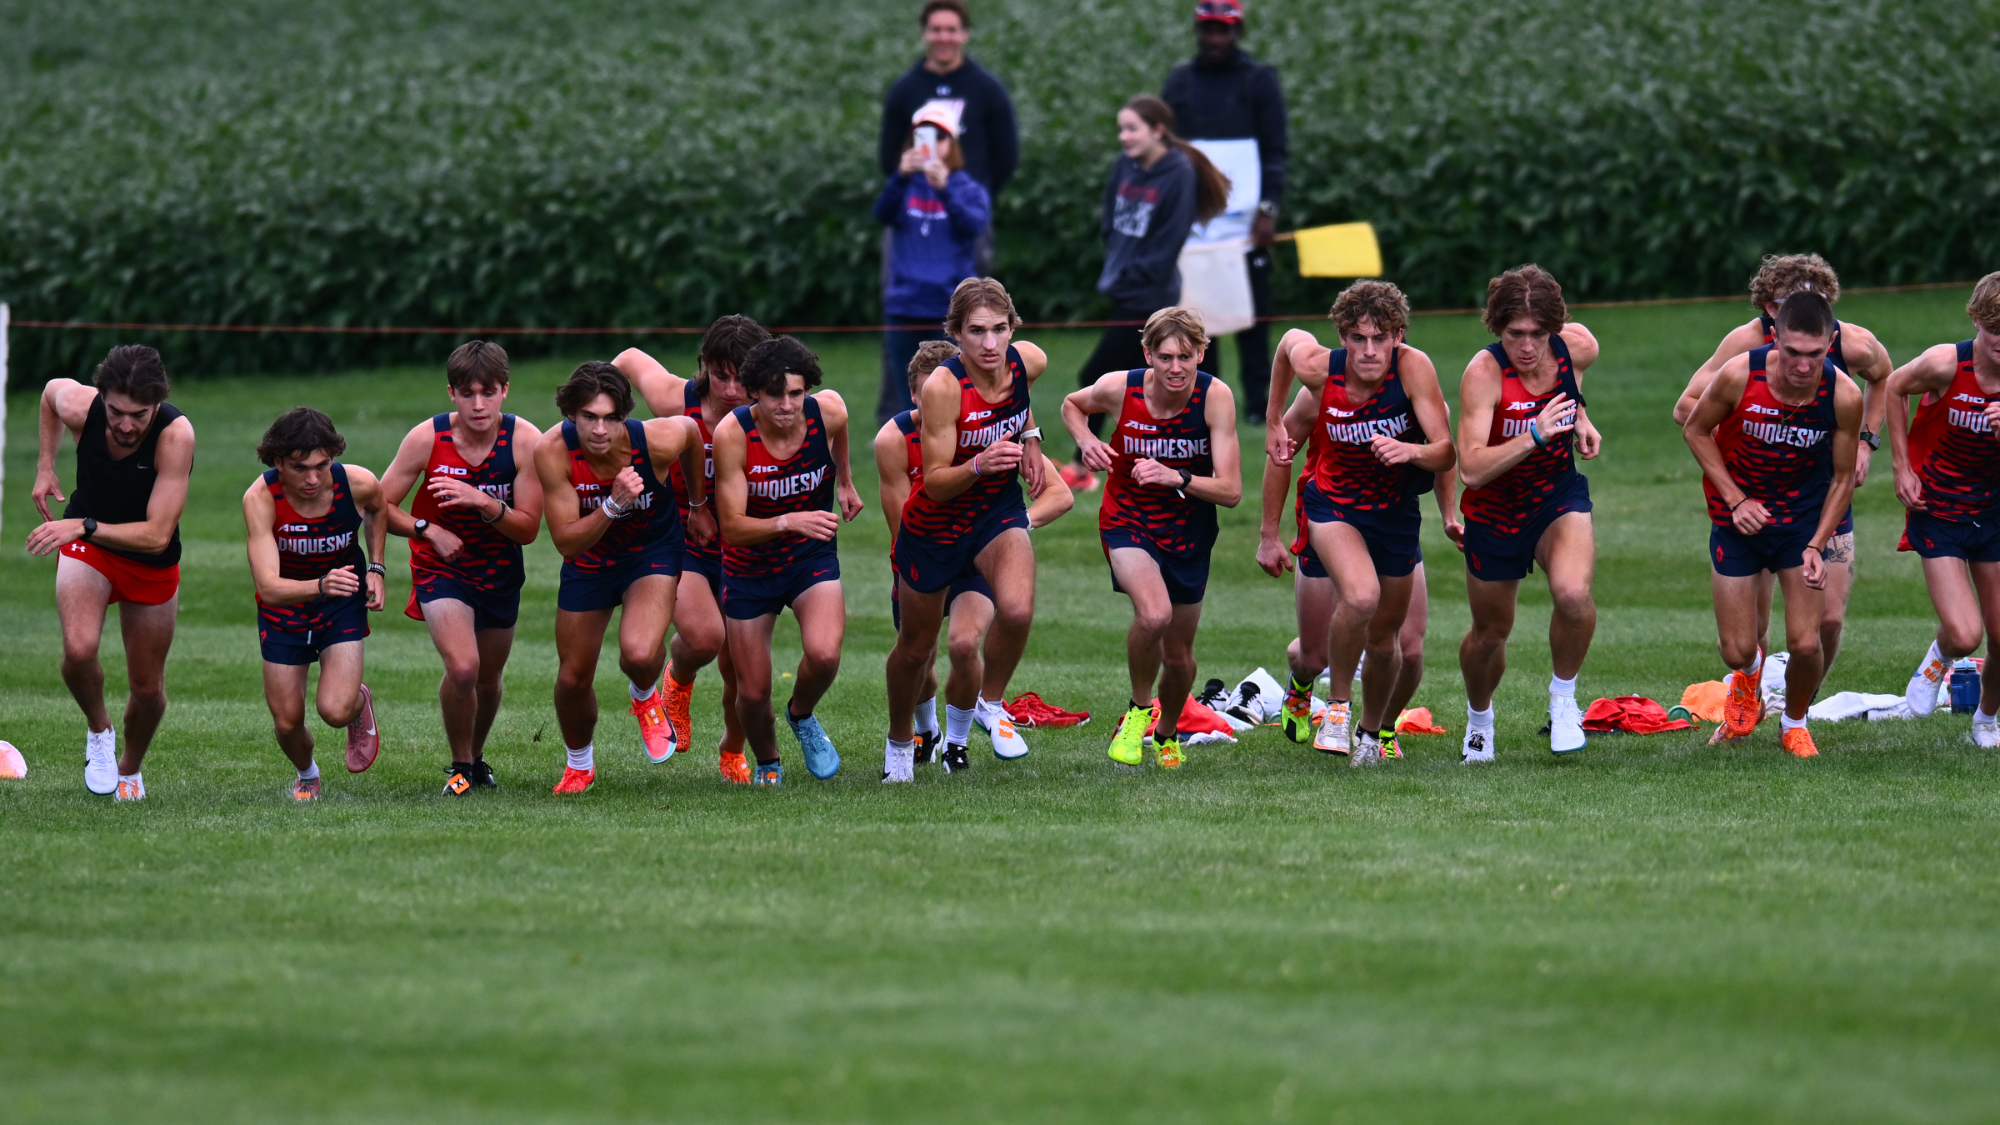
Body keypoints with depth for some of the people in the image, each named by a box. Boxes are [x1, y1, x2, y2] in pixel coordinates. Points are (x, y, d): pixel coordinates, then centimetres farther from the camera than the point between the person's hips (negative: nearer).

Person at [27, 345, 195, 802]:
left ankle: (130, 768, 40)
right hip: (86, 545, 1)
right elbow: (52, 390, 4)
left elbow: (157, 535, -34)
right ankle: (99, 731, 4)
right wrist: (45, 466, 4)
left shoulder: (176, 435, -33)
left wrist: (84, 527, -42)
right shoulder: (78, 406, -24)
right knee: (78, 649, -26)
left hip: (152, 564, -1)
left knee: (148, 687, 10)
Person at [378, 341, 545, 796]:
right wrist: (429, 529, -23)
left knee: (489, 679, 15)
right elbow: (379, 506, -8)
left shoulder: (525, 441, -17)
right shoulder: (427, 438, -18)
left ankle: (477, 757, 45)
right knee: (462, 668, -22)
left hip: (500, 571, 2)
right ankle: (460, 766, 1)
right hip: (442, 569, -2)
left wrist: (484, 503, -31)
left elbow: (528, 529, -14)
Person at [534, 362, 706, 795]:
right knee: (573, 677, 10)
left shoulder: (658, 440, -30)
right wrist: (613, 504, -43)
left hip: (653, 551, -2)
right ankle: (579, 765, 42)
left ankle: (646, 696, 12)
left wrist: (698, 503, 12)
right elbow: (566, 541, -26)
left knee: (639, 653, -28)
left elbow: (691, 433, -3)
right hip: (589, 560, 2)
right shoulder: (553, 451, -30)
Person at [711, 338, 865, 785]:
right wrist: (789, 522, -41)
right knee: (753, 691, 2)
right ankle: (767, 765, 35)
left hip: (812, 557, 1)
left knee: (824, 653, -26)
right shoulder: (732, 433, -25)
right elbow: (731, 524, -26)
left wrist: (845, 481, 24)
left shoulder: (828, 412, -17)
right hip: (750, 566, -1)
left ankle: (802, 716, 9)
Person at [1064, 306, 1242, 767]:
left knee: (1179, 654, 10)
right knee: (1153, 614, -29)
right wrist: (1086, 442, -11)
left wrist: (1177, 477, -36)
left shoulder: (1215, 397, -19)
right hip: (1128, 521, -1)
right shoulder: (1118, 388, -17)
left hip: (1189, 532, 1)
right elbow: (1072, 405, 9)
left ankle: (1168, 732, 42)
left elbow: (1230, 491, -20)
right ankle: (1138, 711, -2)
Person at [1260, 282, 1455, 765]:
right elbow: (1291, 339, 5)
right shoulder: (1318, 367, -21)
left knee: (1384, 641, 11)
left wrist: (1411, 451, -46)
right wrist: (1273, 421, 12)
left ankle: (1373, 730, 40)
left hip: (1395, 508, 1)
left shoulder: (1413, 367, -23)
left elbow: (1446, 453, -23)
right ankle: (1337, 706, -6)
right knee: (1360, 596, -30)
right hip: (1332, 501, -1)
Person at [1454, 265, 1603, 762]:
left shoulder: (1578, 346, -15)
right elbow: (1471, 469, -35)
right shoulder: (1484, 373, -28)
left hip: (1558, 496, 2)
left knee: (1573, 593, -28)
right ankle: (1479, 717, 47)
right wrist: (1534, 435, -42)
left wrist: (1580, 418, 0)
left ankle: (1563, 698, -1)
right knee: (1491, 631, 15)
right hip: (1494, 510, -2)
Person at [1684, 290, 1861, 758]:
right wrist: (1735, 499, -12)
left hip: (1802, 516, 0)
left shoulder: (1843, 396, -21)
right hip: (1739, 517, 0)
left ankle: (1794, 723, 24)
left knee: (1805, 644, -8)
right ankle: (1746, 679, 38)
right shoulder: (1739, 375, -24)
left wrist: (1817, 546, -15)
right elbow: (1696, 430, -5)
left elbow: (1842, 478, -6)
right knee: (1738, 650, -1)